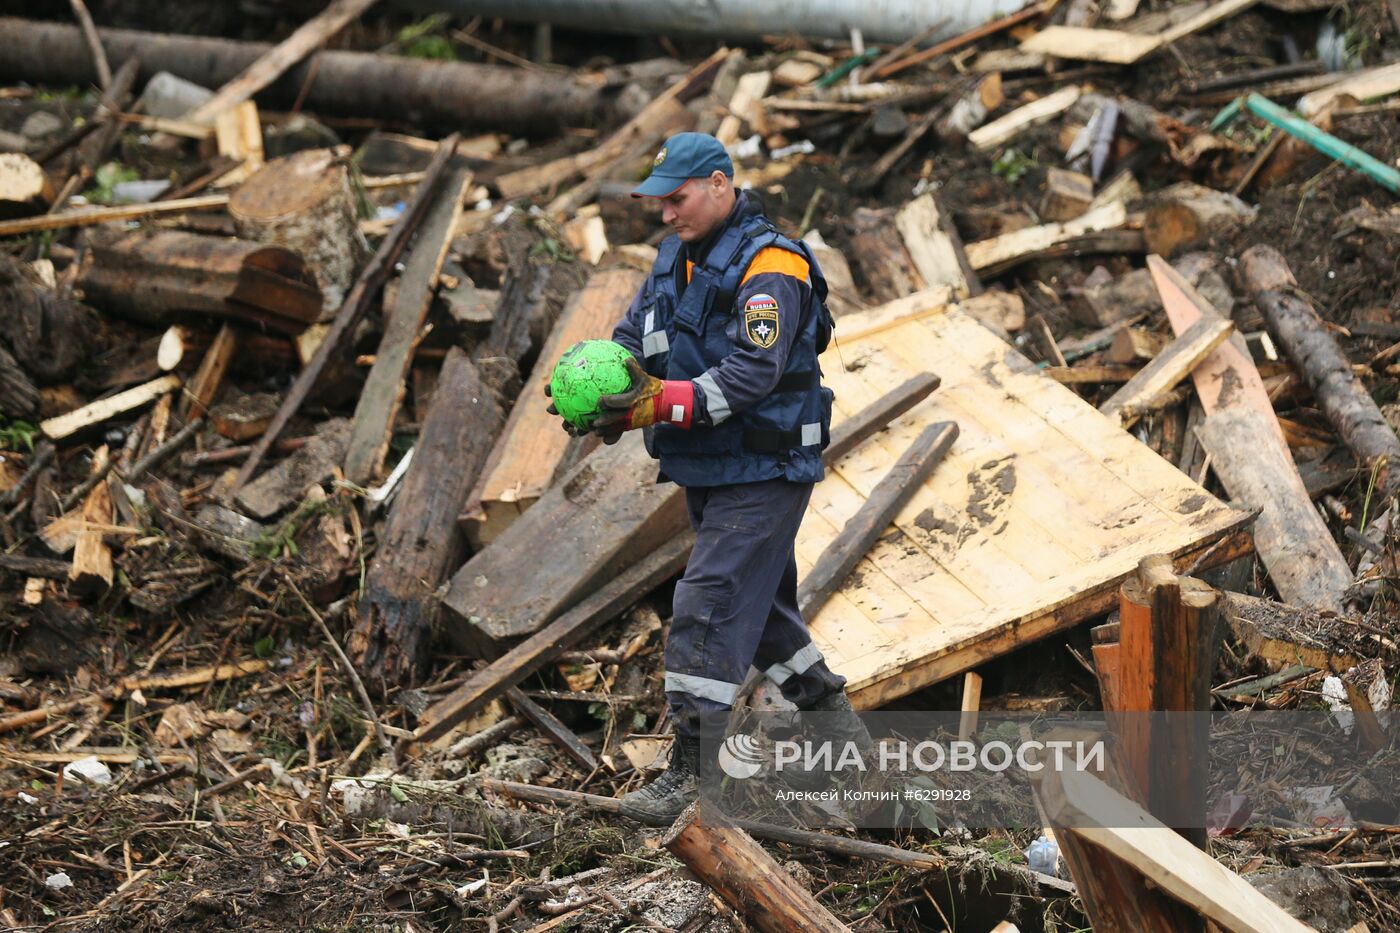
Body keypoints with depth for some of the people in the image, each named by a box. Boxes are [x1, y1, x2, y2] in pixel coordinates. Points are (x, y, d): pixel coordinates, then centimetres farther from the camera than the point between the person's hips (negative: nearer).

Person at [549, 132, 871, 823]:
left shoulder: (770, 266, -17)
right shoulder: (677, 256, 10)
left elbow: (752, 373, -27)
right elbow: (633, 338, 6)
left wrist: (664, 402, -34)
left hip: (763, 474, -9)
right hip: (707, 472, 9)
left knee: (708, 607, -14)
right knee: (761, 606, 19)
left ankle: (694, 771, -10)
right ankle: (838, 724, 34)